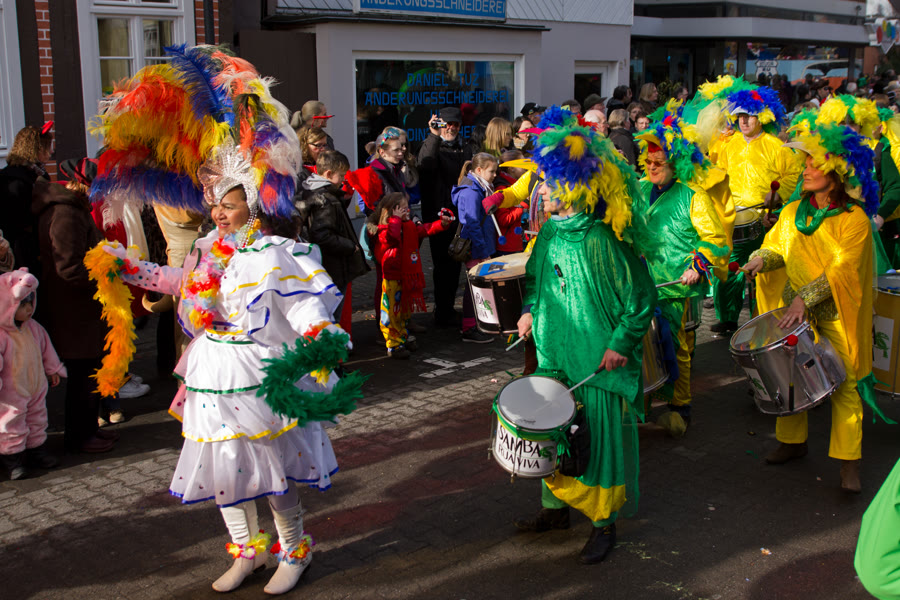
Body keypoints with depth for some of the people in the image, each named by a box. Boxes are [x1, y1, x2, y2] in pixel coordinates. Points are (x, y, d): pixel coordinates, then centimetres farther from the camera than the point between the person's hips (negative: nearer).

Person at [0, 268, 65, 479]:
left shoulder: (33, 327, 0)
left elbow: (45, 348, 14)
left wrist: (53, 369, 20)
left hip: (36, 387, 7)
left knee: (37, 418, 19)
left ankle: (36, 449, 36)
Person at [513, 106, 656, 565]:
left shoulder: (602, 240, -18)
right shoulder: (549, 233, 4)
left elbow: (640, 298, -13)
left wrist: (620, 344, -15)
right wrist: (530, 311, 5)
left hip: (599, 360, -7)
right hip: (554, 354, 7)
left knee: (599, 436, 3)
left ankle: (604, 522, 19)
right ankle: (557, 505, 33)